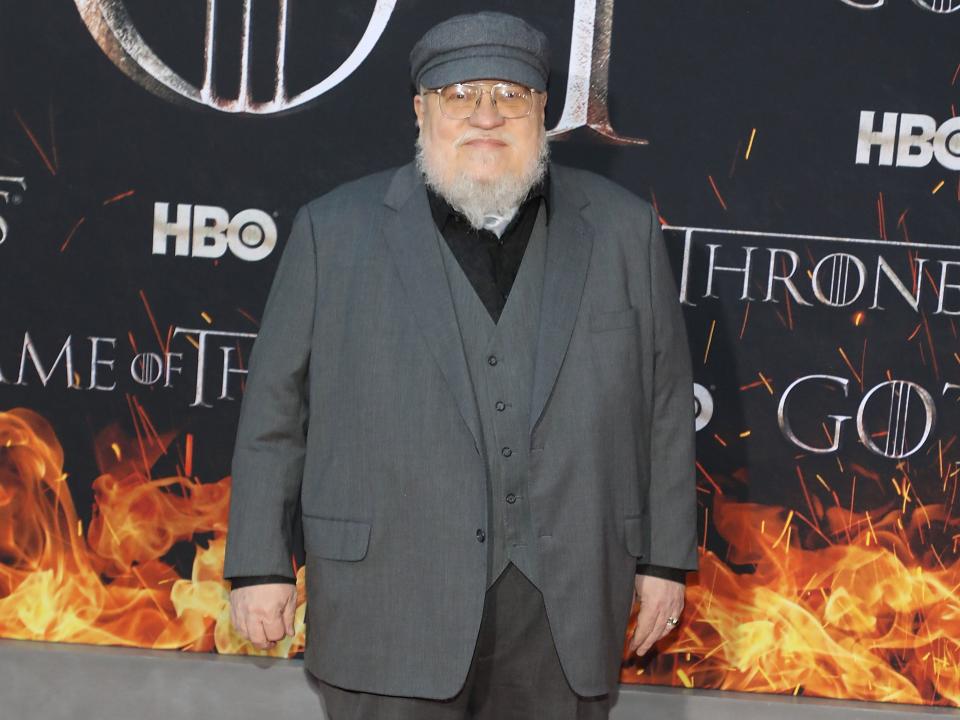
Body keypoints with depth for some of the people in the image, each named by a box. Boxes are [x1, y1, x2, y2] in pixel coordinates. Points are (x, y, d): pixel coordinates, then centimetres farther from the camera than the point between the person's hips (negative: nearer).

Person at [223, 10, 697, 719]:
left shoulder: (623, 229, 4)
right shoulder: (336, 229, 1)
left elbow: (666, 405, 7)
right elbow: (275, 408, 2)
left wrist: (666, 558, 6)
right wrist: (260, 564, 1)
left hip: (566, 612, 2)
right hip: (391, 608, -1)